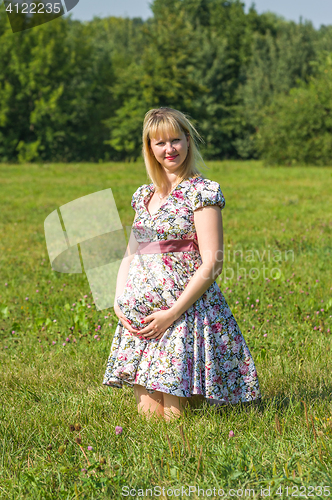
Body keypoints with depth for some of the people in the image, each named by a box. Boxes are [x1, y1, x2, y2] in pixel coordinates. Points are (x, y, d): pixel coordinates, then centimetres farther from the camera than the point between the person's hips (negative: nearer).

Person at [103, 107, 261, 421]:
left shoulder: (201, 192, -6)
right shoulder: (144, 195, 14)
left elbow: (211, 264, -12)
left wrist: (173, 313, -16)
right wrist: (119, 303, 2)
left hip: (185, 311, -6)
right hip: (140, 318, 6)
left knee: (174, 417, -7)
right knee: (148, 413, 4)